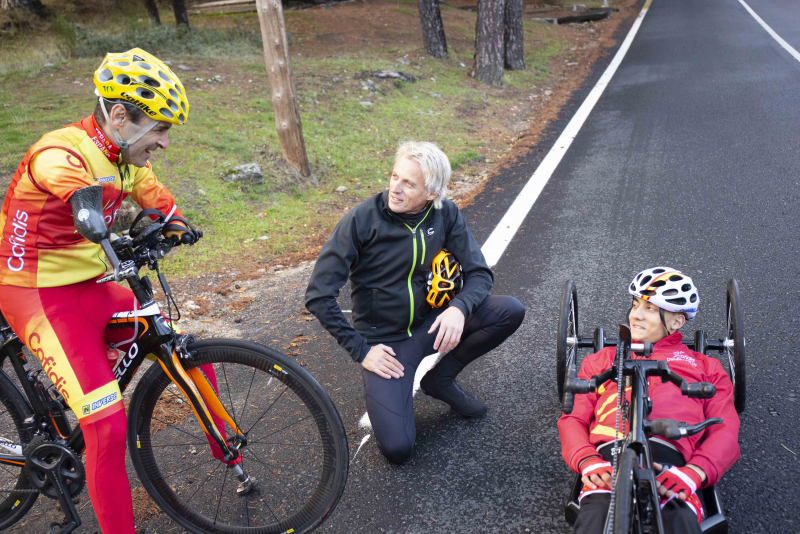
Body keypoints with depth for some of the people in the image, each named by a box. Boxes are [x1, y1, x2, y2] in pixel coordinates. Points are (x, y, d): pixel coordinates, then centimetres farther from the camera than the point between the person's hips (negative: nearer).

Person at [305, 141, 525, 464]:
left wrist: (459, 308, -25)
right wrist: (360, 350, -16)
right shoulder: (362, 220, -18)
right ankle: (379, 389, 14)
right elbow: (319, 295, -16)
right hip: (385, 341, -4)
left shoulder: (445, 214, -6)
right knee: (398, 448, -19)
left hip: (431, 324, 4)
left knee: (511, 311, -16)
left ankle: (440, 379, 4)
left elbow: (479, 272, -3)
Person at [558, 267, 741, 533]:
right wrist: (587, 461, -4)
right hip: (607, 467, 1)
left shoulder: (705, 367, 30)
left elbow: (725, 431, 15)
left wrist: (694, 472, -8)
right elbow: (574, 419, 20)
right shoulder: (602, 359, 32)